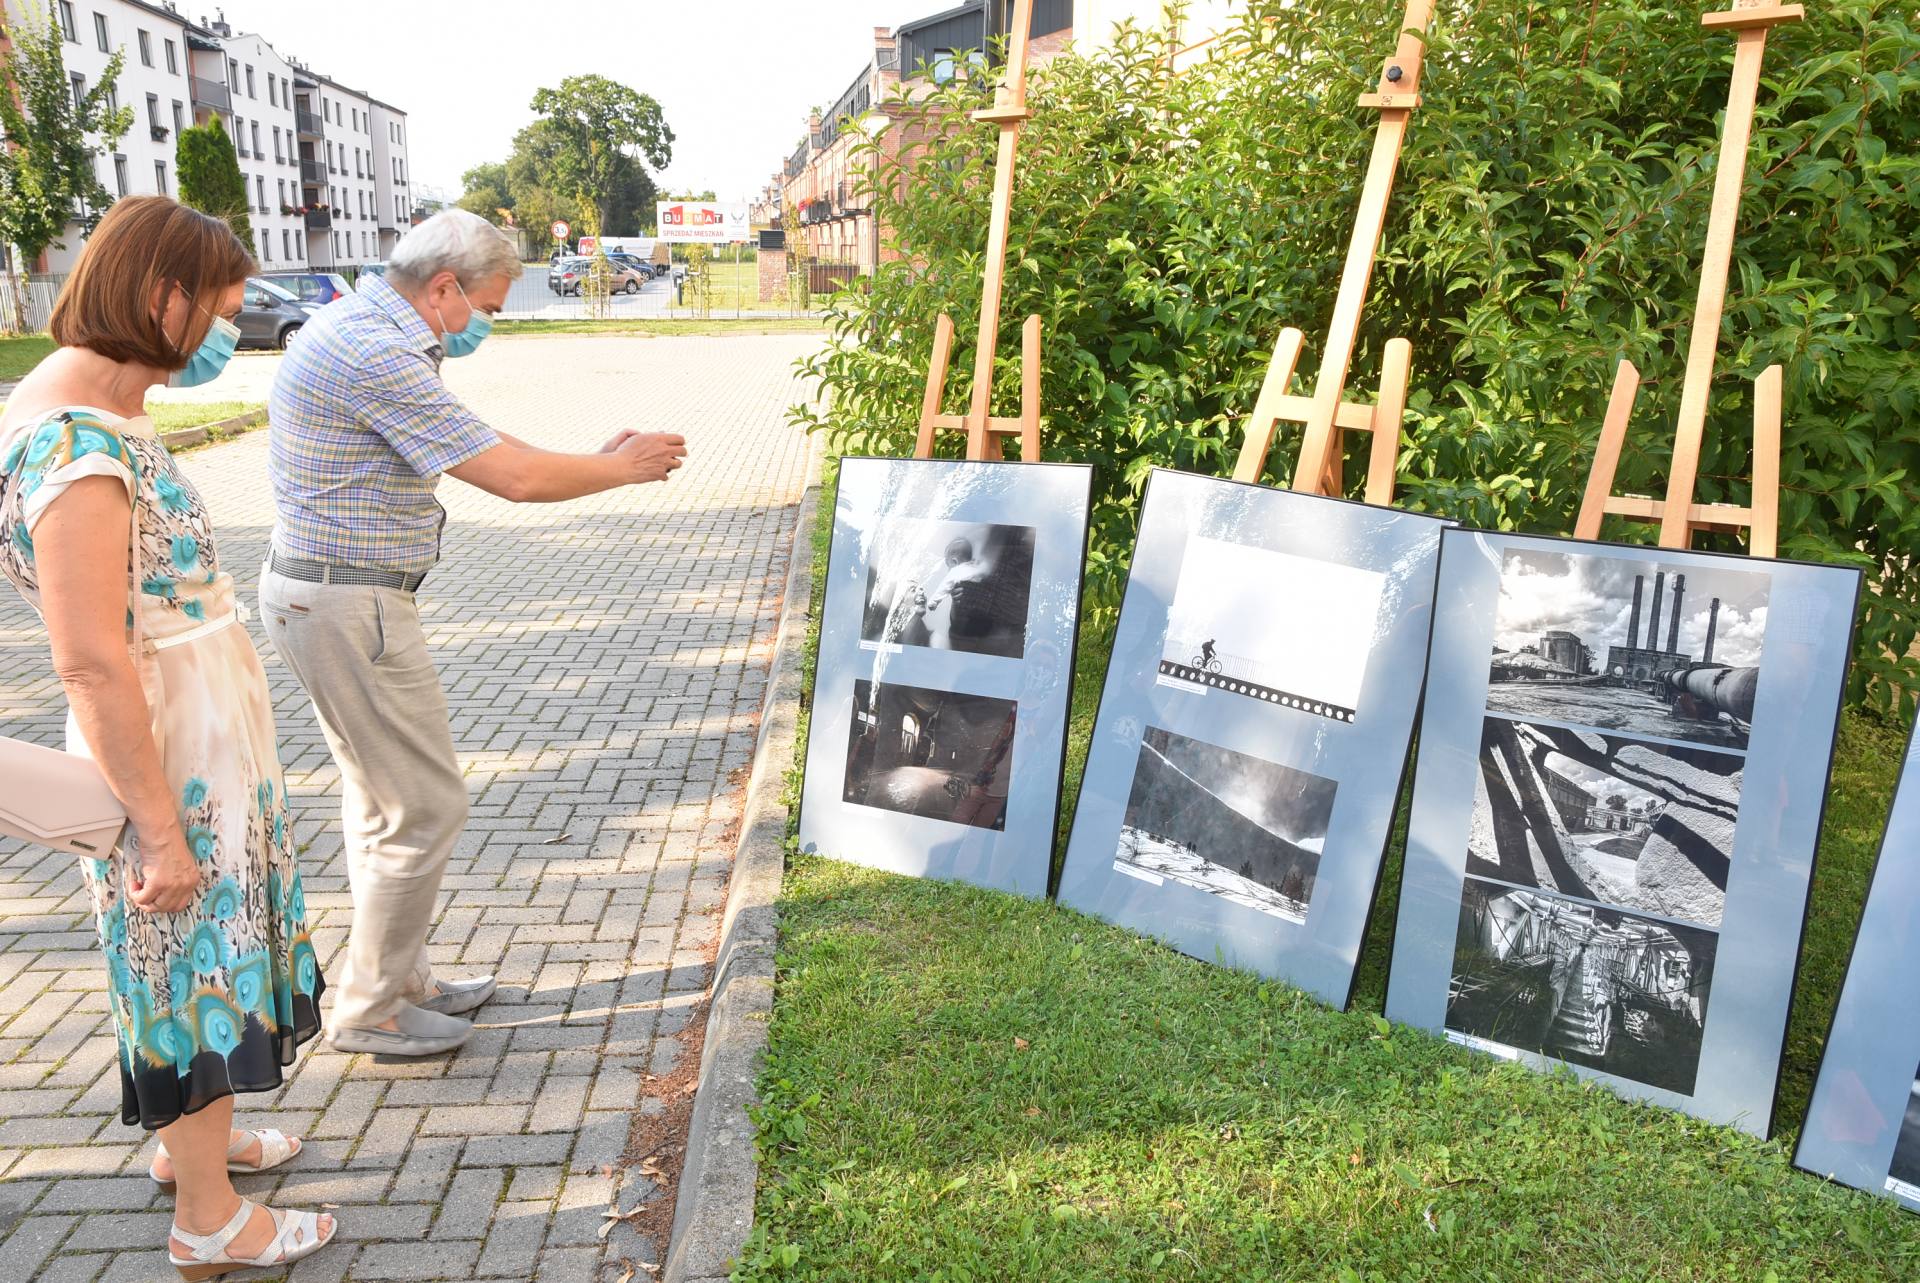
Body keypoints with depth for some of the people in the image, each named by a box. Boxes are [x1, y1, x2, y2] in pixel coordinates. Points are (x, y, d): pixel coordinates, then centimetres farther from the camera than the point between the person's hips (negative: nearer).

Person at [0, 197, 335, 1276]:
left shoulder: (102, 407, 6)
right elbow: (91, 662, -26)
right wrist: (160, 827, -22)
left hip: (206, 727, 10)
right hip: (167, 745, -10)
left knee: (203, 953, 24)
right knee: (196, 959, 5)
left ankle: (190, 1137, 45)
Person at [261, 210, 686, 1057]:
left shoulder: (357, 328, 12)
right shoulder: (380, 355, -22)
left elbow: (477, 445, 17)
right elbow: (514, 478, -22)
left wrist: (598, 458, 11)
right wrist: (625, 468, -7)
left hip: (324, 596, 11)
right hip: (351, 608, -11)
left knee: (382, 799, 18)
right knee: (424, 807, -1)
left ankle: (400, 980, 32)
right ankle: (370, 1011, 14)